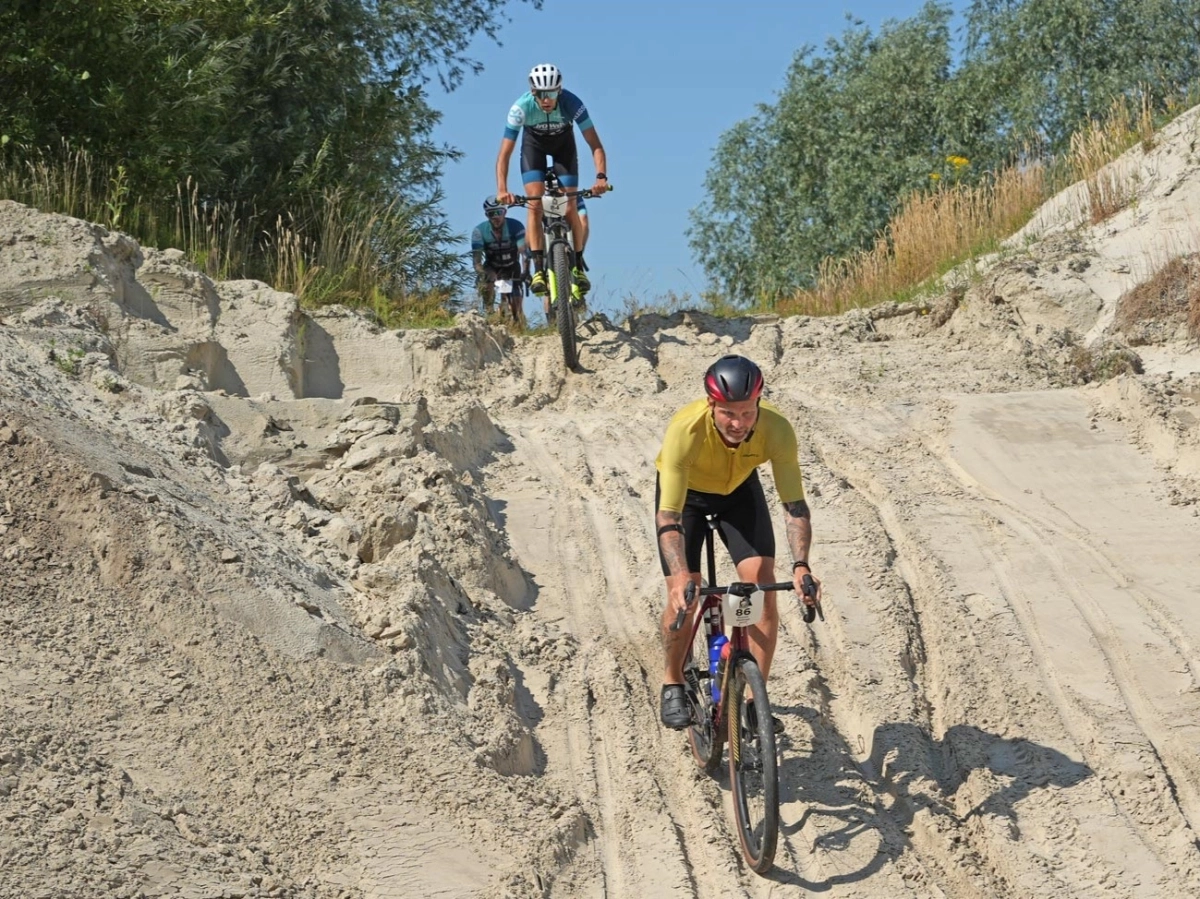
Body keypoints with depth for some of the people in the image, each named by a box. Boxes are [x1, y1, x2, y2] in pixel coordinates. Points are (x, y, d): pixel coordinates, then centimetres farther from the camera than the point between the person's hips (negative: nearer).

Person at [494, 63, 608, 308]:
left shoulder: (572, 104, -35)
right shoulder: (521, 107, -34)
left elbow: (595, 145, -32)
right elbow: (504, 153, -32)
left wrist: (601, 176, -48)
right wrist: (502, 189, -45)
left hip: (563, 144, 0)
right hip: (534, 145, 0)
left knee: (570, 209, -11)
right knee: (534, 205, -17)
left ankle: (579, 266, 4)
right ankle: (538, 269, -14)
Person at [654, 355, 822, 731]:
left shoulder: (777, 429, -34)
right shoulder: (686, 429, -40)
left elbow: (795, 505, -31)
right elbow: (668, 515, -40)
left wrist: (801, 566, -46)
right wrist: (681, 577, -53)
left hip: (739, 490, 2)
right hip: (684, 492, -2)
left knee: (763, 585, -14)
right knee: (682, 598, -11)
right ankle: (673, 682, 17)